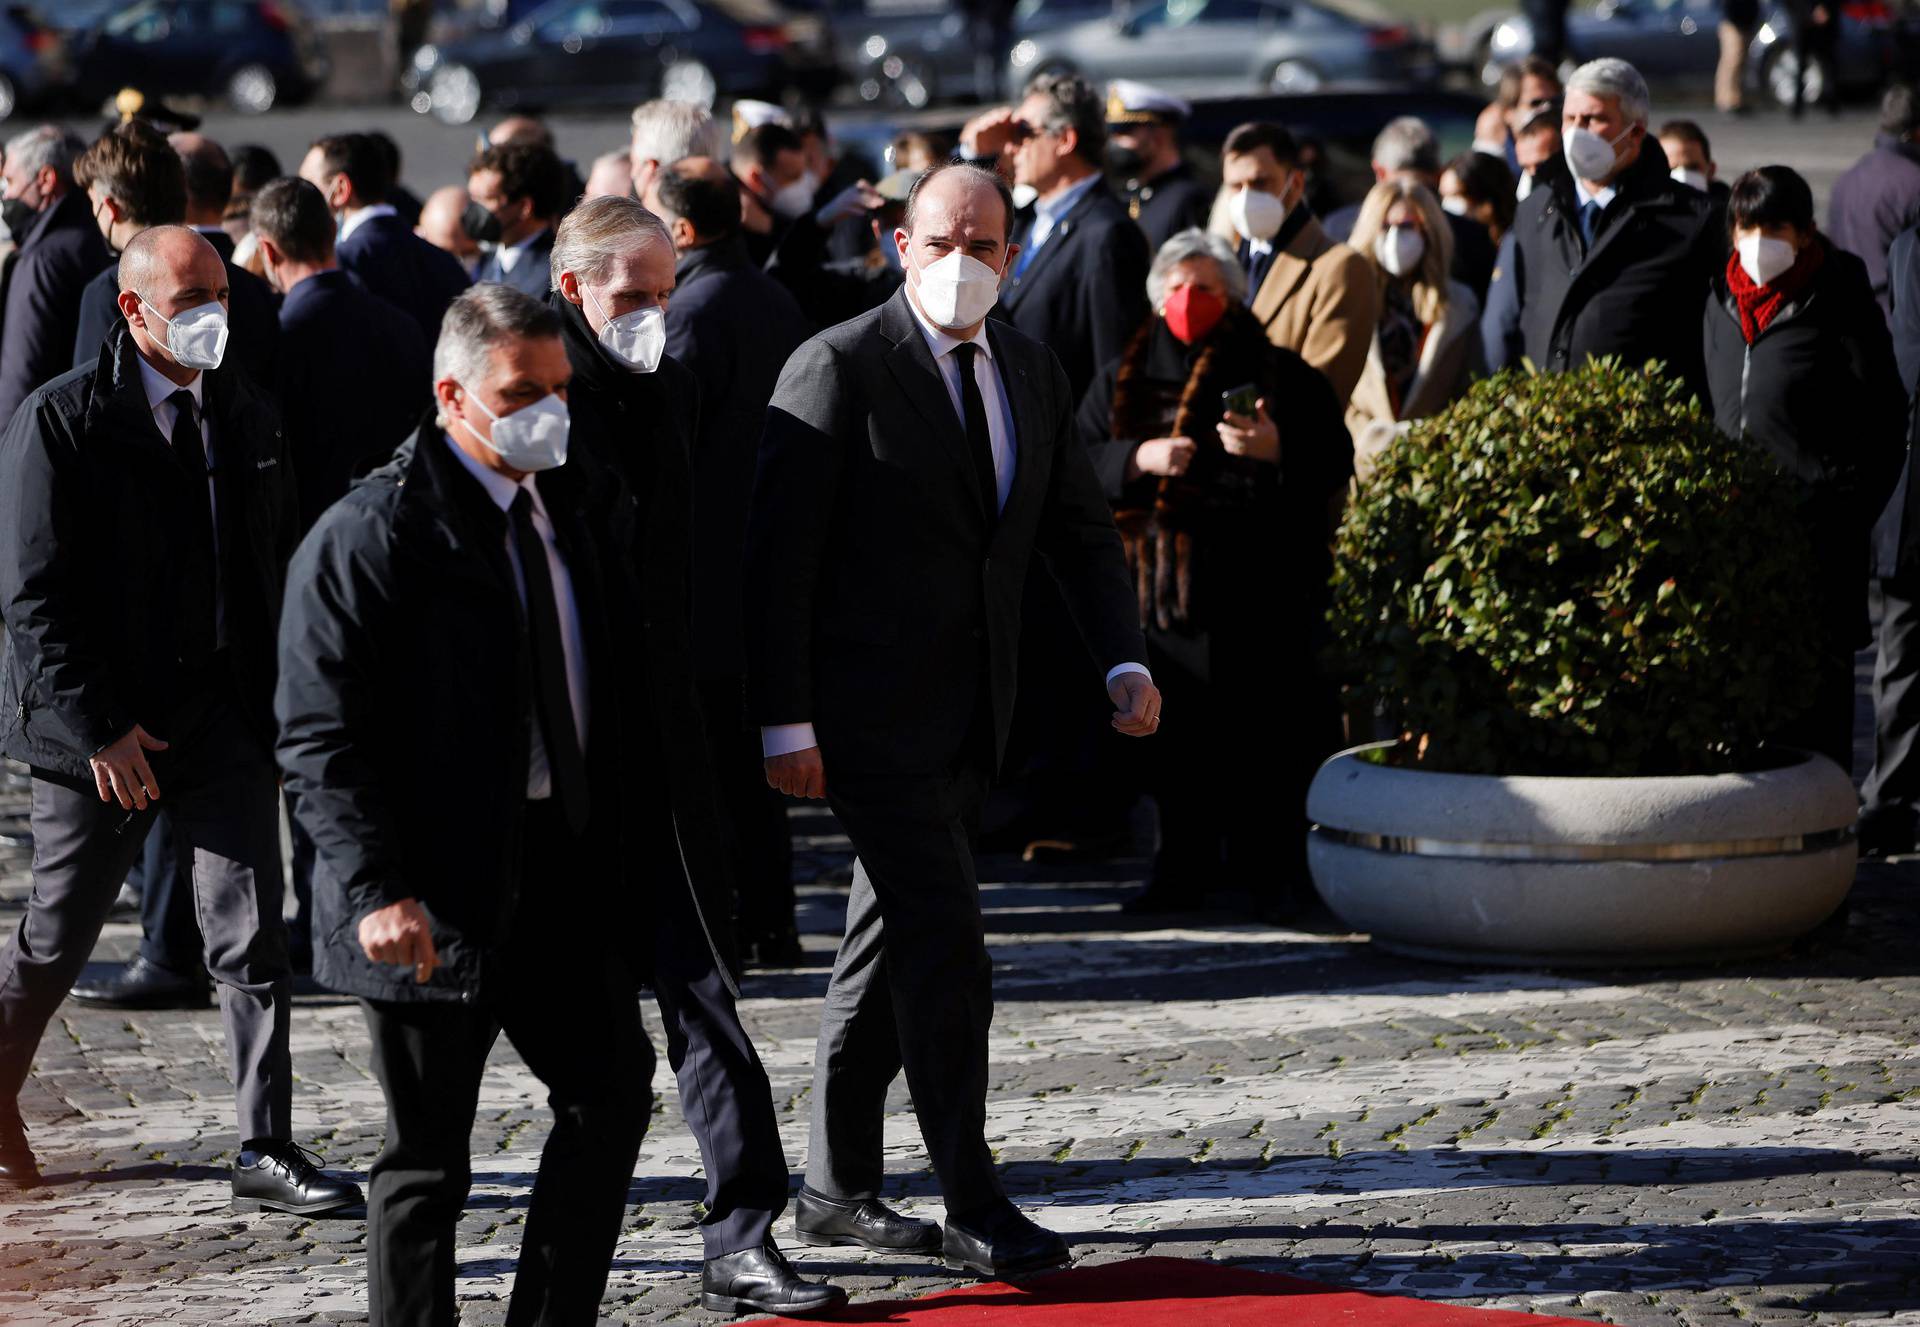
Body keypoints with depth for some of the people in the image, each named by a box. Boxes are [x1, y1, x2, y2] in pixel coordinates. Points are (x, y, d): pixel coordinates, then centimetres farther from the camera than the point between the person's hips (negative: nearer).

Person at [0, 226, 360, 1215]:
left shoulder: (249, 418, 8)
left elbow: (277, 570, 16)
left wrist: (278, 708, 8)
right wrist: (99, 727, -15)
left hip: (226, 720, 4)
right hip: (100, 727, -4)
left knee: (254, 938, -4)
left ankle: (266, 1151, 0)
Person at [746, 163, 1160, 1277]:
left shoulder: (1033, 372, 10)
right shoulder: (838, 369, -11)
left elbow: (1080, 528, 14)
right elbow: (780, 551, -13)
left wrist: (1125, 659, -3)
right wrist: (786, 720, -17)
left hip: (968, 716, 7)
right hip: (872, 713, -7)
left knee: (894, 950, 14)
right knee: (946, 952, -11)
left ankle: (839, 1191, 23)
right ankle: (973, 1206, -8)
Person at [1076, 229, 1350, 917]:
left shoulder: (1282, 376, 9)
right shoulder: (1124, 380, 15)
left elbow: (1335, 469, 4)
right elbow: (1076, 464, 8)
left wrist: (1278, 449, -15)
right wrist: (1138, 458, -10)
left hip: (1255, 592, -2)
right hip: (1156, 575, 2)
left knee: (1264, 736, -4)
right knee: (1170, 737, 1)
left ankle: (1270, 871, 2)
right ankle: (1182, 866, 9)